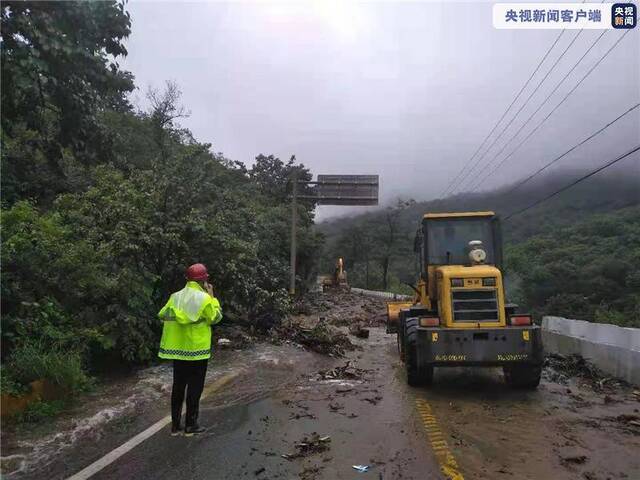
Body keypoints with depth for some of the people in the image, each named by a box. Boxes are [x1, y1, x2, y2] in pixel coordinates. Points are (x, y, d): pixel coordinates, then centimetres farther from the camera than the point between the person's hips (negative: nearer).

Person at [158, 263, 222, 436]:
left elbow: (162, 315, 4)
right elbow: (216, 318, -3)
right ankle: (191, 425, 11)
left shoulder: (175, 297, 2)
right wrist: (212, 297, 2)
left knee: (178, 386, 14)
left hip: (177, 349, 5)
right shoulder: (204, 298, -12)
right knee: (195, 387, 6)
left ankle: (175, 425, 20)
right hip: (197, 350, -5)